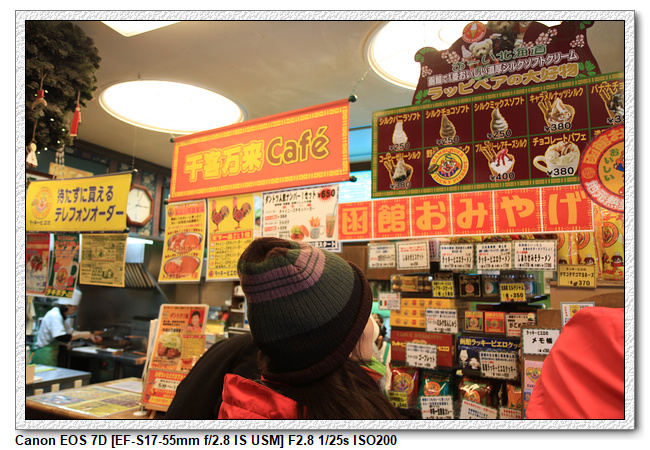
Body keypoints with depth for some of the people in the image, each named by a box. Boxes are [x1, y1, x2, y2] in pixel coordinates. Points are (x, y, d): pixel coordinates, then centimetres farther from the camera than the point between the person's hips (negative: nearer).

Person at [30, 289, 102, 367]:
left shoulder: (60, 315, 13)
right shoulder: (54, 316, -19)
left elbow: (70, 331, 17)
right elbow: (61, 337, -27)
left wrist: (90, 336, 6)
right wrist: (82, 335, -18)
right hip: (44, 354, -10)